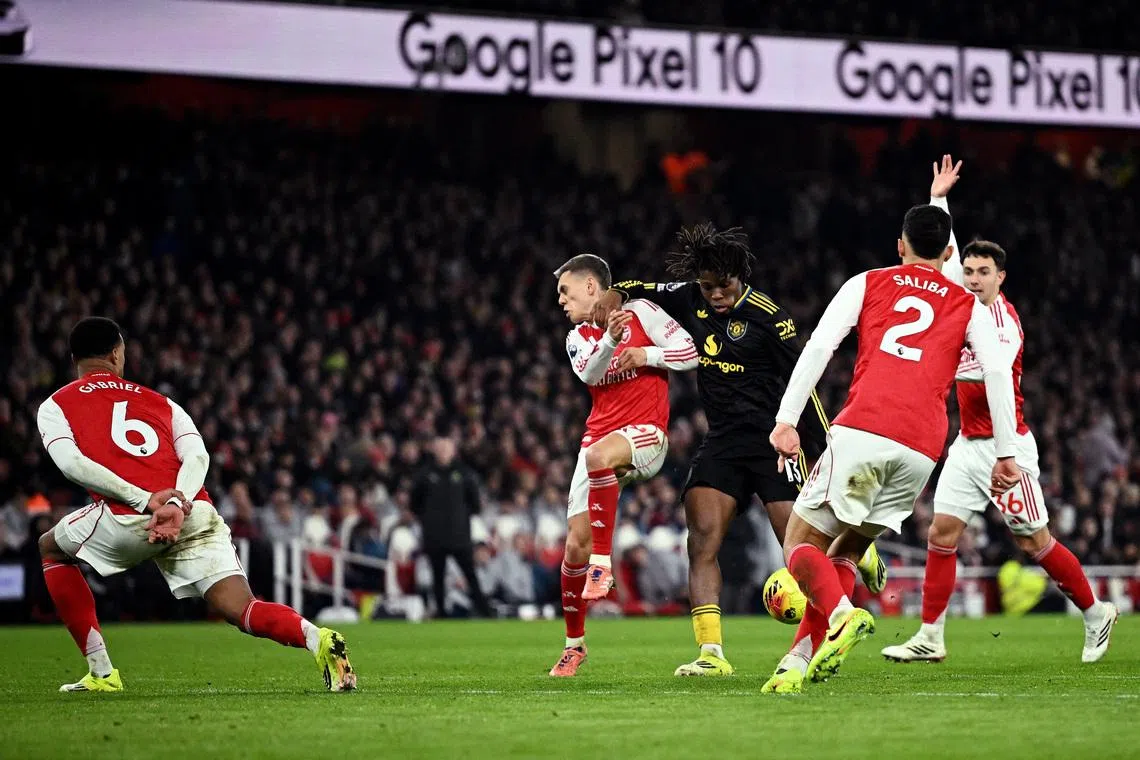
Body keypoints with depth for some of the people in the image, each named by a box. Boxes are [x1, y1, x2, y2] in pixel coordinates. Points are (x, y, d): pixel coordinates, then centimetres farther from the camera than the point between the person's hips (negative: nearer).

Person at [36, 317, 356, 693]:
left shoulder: (54, 406, 20)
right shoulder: (160, 402, 29)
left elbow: (70, 462, -2)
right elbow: (198, 456, 9)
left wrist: (143, 500, -10)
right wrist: (174, 504, -8)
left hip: (129, 516, -3)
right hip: (196, 516, 3)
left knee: (51, 549, 26)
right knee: (242, 609, 3)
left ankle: (101, 672, 20)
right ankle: (317, 639, -29)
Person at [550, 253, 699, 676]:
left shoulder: (640, 312, 2)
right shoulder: (578, 338, 15)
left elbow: (690, 353, -1)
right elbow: (588, 373, -8)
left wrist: (646, 355, -13)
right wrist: (610, 338, -25)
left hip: (646, 434, -5)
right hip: (599, 436, 6)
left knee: (598, 455, -40)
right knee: (576, 542, -2)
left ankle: (603, 562, -32)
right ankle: (574, 644, 13)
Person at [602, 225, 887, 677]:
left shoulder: (768, 318, -12)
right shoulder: (690, 300, 5)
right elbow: (639, 290, 22)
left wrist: (827, 454, -9)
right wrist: (613, 296, -2)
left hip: (774, 440, -5)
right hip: (721, 443, 5)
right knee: (702, 540, -12)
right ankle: (711, 653, -15)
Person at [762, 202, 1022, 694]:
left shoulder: (867, 284, 18)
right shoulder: (969, 307, 21)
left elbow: (818, 347, 6)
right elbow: (997, 372, 7)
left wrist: (786, 420, 3)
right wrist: (1006, 453, 6)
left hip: (862, 431, -3)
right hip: (922, 450, 3)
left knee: (800, 542, 4)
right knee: (845, 551, 16)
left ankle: (842, 616, -27)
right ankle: (800, 661, -1)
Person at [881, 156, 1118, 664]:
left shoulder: (1003, 320, -14)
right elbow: (947, 253, 20)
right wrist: (938, 199, 22)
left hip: (1004, 446, -7)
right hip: (967, 445, 7)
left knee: (1034, 541, -1)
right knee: (942, 533, -1)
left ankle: (1095, 613, 16)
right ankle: (930, 637, 0)